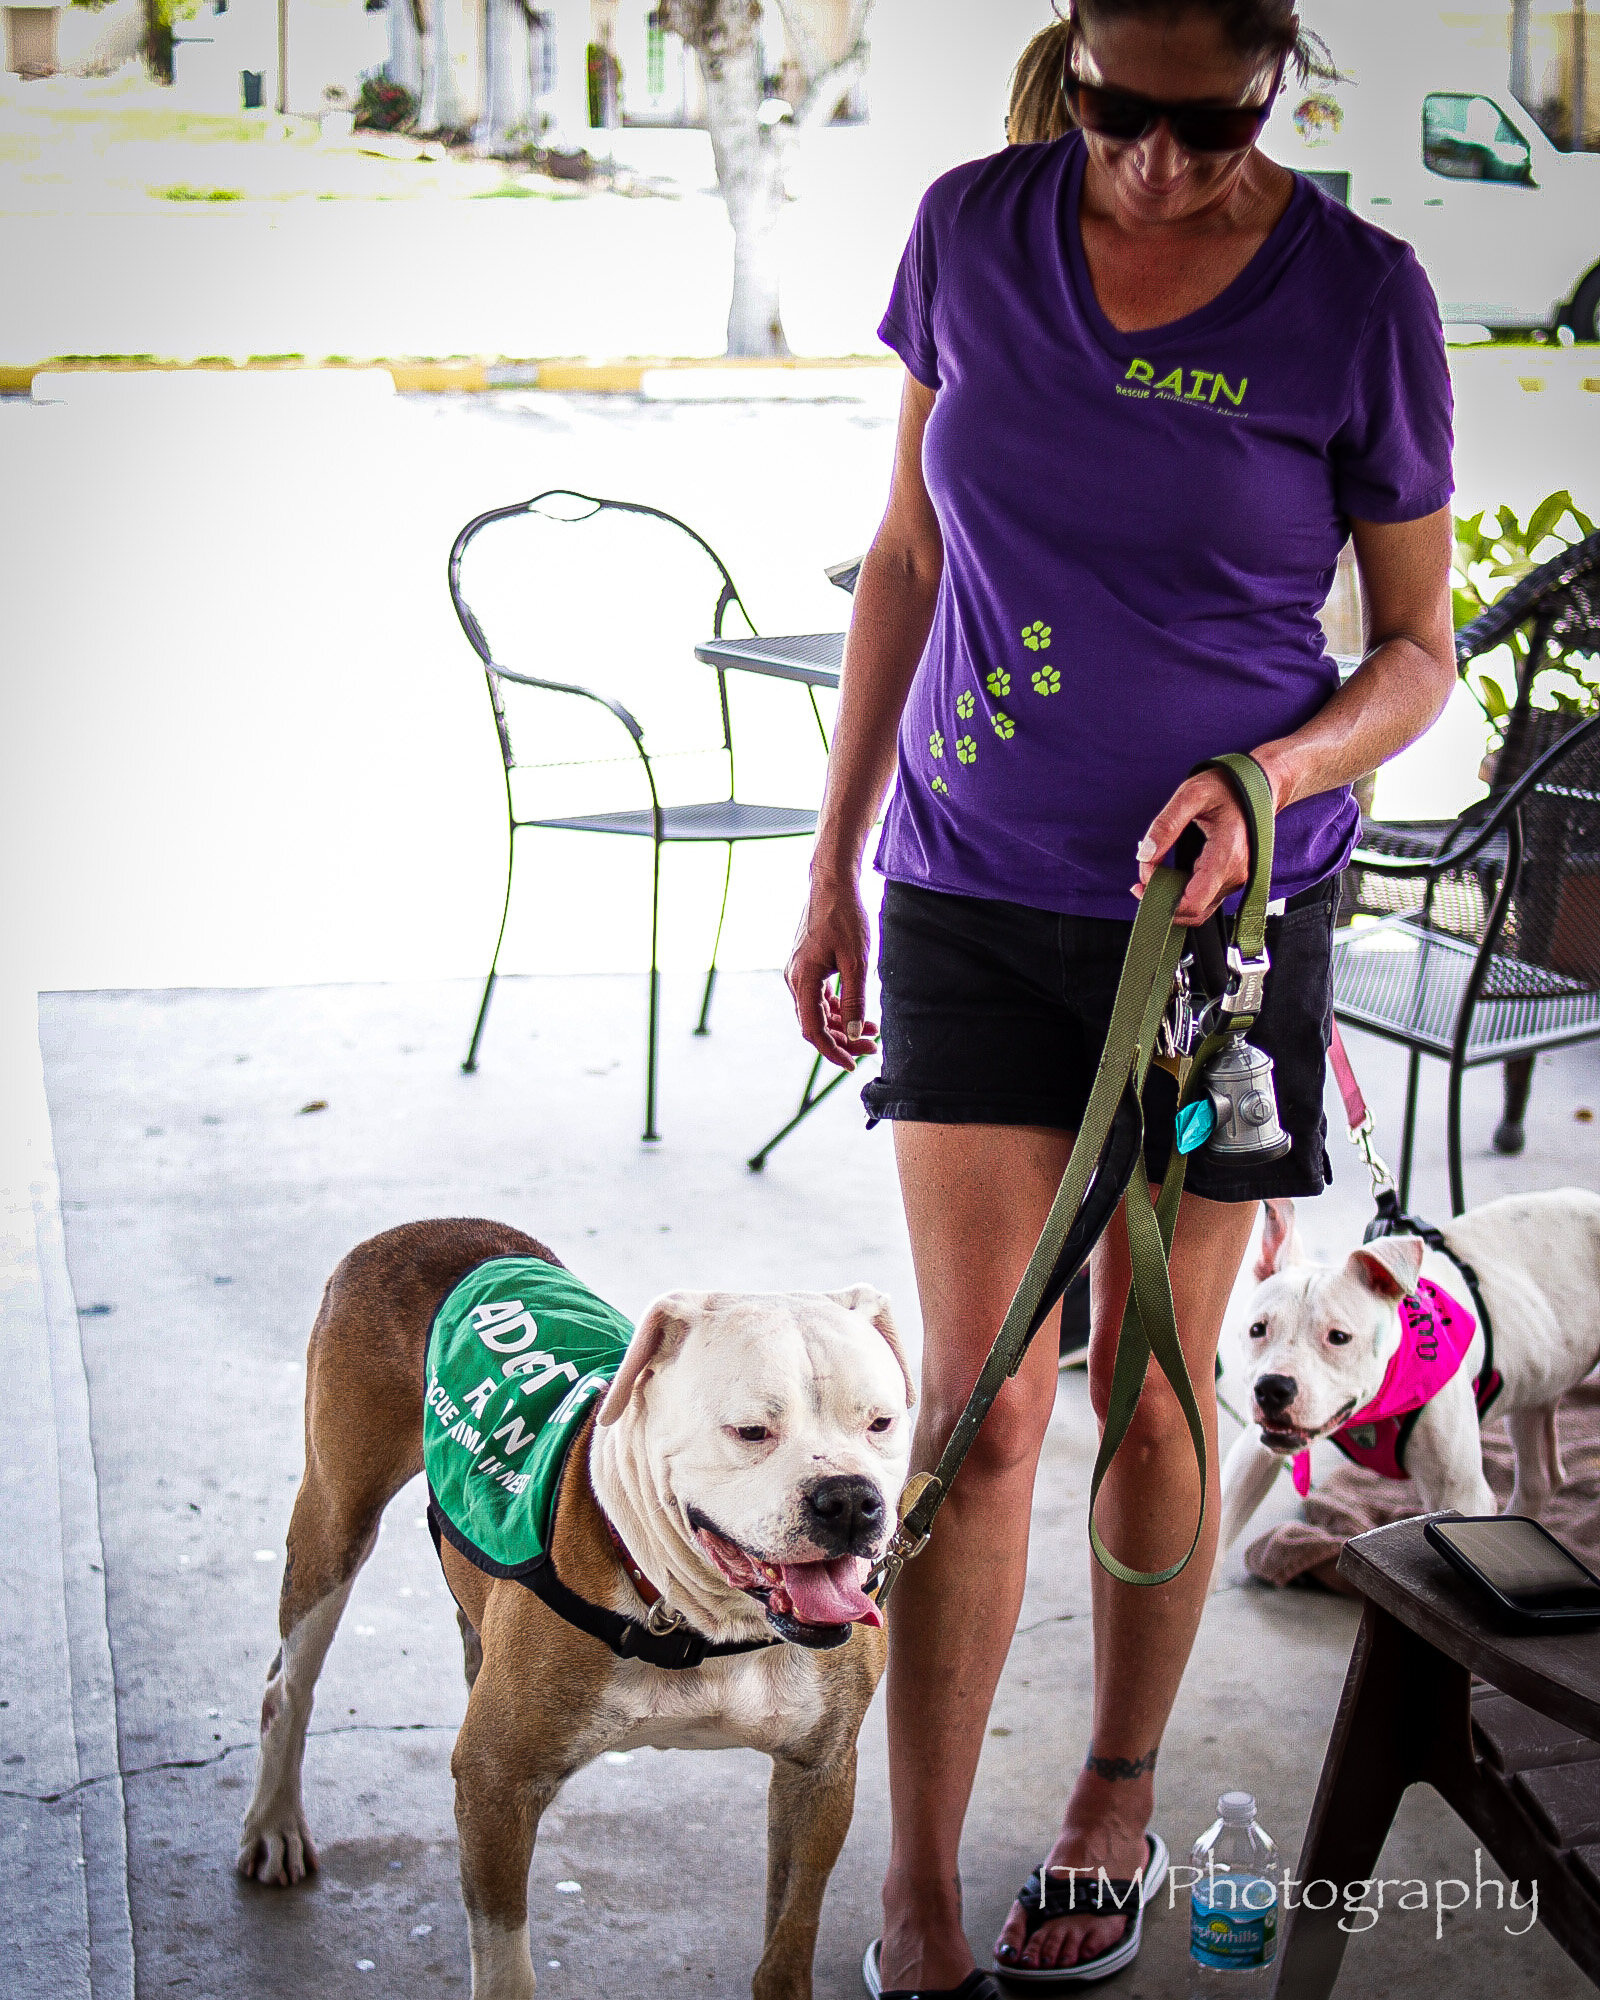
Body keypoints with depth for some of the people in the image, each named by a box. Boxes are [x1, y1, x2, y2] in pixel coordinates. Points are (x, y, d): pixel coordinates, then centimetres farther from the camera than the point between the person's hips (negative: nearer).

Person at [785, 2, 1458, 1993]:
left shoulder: (1360, 296, -8)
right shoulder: (973, 230, -2)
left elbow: (1417, 651, 0)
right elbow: (905, 560, 8)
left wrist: (1270, 777, -20)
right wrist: (833, 863, 8)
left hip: (1221, 912, -1)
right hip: (974, 896, 1)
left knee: (1153, 1390, 10)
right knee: (978, 1401, -3)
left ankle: (1117, 1798, 32)